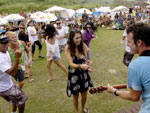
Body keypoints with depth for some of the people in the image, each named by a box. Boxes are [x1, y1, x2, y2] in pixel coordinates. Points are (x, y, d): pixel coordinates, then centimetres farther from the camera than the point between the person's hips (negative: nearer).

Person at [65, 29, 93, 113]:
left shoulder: (83, 46, -10)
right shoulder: (68, 47, -18)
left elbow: (85, 59, 0)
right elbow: (71, 64, -23)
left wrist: (87, 64, -24)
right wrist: (80, 66, -42)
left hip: (83, 73, 3)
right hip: (74, 74, -2)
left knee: (84, 94, 17)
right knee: (75, 95, 15)